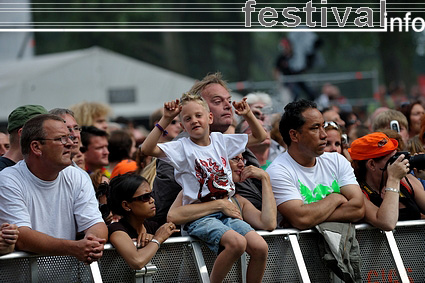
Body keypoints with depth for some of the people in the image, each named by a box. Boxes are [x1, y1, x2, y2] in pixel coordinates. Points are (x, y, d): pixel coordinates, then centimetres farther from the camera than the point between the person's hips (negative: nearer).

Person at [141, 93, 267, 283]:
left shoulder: (221, 141, 13)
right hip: (199, 216, -5)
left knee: (259, 246, -16)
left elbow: (260, 137, 23)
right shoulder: (182, 148, -2)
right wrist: (165, 120, -20)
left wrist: (248, 115, 7)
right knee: (237, 242, -31)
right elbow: (147, 149, -18)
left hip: (226, 213, 5)